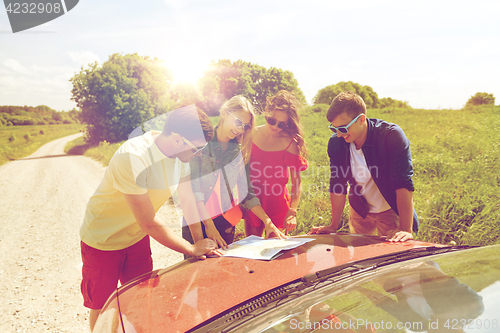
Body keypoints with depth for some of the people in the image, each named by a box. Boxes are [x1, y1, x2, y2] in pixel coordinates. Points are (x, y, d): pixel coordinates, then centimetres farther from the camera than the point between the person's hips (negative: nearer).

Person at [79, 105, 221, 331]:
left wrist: (203, 239, -12)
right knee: (102, 309, 11)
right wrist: (192, 249, -20)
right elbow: (149, 224, -31)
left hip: (137, 237, 6)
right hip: (103, 241, -6)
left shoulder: (179, 153, -14)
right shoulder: (132, 158, -36)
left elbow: (188, 198, -4)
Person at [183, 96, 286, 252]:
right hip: (197, 222, -3)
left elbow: (245, 192, 8)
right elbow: (193, 187, -13)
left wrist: (267, 221, -1)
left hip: (226, 224, 3)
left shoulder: (240, 152, 7)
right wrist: (208, 224, -20)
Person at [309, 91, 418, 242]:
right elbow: (337, 184, -9)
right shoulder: (335, 142, -15)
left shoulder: (392, 136, -27)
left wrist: (406, 229, -37)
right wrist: (334, 225, -9)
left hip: (391, 211, -3)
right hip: (360, 212, 4)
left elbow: (403, 184, -31)